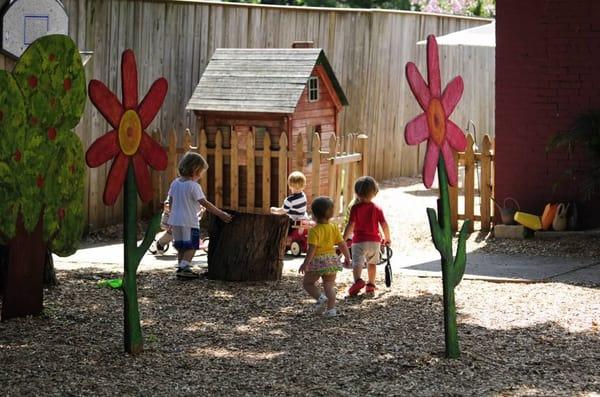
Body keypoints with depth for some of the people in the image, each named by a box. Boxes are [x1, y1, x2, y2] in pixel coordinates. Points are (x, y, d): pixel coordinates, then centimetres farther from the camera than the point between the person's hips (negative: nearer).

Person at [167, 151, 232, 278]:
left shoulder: (175, 183, 6)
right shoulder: (193, 186, -16)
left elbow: (171, 202, 12)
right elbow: (205, 203, -19)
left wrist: (172, 218, 24)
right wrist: (220, 214, -17)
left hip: (175, 221, 7)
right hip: (189, 222, -7)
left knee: (181, 246, 17)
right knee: (191, 246, 2)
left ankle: (180, 267, 17)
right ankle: (184, 268, -8)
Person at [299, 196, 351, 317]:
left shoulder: (314, 231, -15)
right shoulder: (334, 228, 4)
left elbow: (312, 249, -20)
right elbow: (342, 244, 6)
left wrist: (306, 263, -18)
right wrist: (347, 257, 19)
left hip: (317, 260, -6)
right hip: (331, 258, 6)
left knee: (307, 282, 11)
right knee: (329, 285, 11)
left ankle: (320, 297, -10)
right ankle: (331, 309, 4)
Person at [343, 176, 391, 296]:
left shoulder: (355, 208, -6)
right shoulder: (377, 208, 4)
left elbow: (350, 225, -11)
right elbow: (384, 225, 2)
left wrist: (343, 240, -5)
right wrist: (387, 238, 16)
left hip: (359, 240, -4)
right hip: (374, 241, 4)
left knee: (357, 262, -11)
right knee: (372, 263, 21)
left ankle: (358, 280, -37)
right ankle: (371, 285, 26)